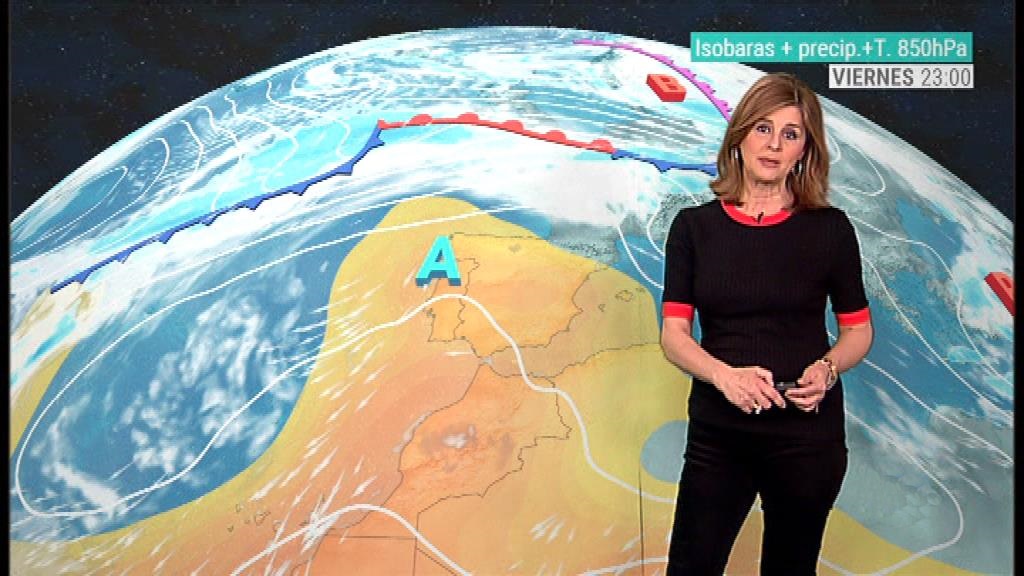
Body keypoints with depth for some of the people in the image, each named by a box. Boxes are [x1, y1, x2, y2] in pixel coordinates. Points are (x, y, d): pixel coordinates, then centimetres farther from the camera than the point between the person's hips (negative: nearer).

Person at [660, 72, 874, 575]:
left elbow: (858, 330, 6)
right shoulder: (694, 227, 0)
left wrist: (827, 368, -15)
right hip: (718, 432, 0)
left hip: (807, 432, 0)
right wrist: (724, 374, -21)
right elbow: (674, 334, -3)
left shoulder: (829, 228, -1)